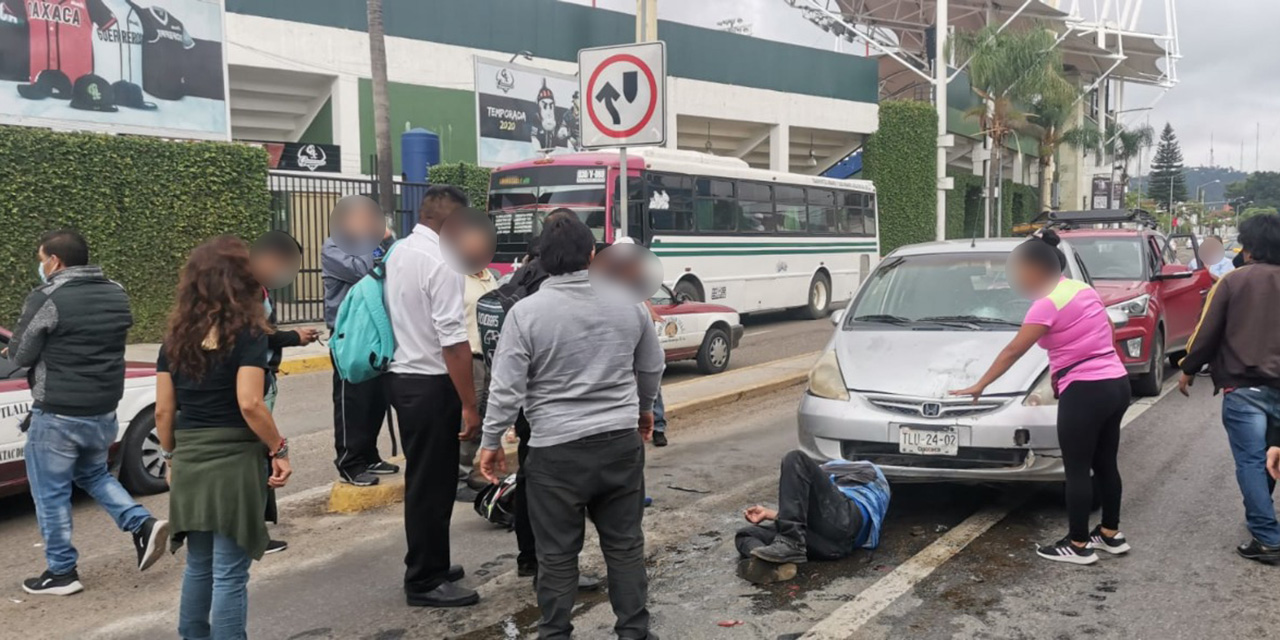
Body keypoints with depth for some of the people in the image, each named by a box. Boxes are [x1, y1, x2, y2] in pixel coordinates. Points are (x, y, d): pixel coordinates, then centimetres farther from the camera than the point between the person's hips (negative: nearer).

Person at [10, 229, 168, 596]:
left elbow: (20, 356, -8)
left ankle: (61, 573, 15)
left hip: (57, 415, -7)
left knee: (50, 493, 7)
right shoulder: (117, 295, 6)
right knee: (93, 474, 26)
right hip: (104, 411, 7)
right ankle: (144, 525, 8)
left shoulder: (47, 298, -15)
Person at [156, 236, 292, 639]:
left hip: (189, 463, 6)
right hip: (235, 462, -5)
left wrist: (172, 457, 19)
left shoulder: (176, 338, 6)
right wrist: (279, 449, -9)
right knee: (230, 573, 2)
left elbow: (164, 411, 7)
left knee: (198, 566, 20)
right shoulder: (248, 334, -9)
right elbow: (249, 404, -19)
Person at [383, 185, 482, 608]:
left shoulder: (398, 253, 10)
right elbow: (453, 342, -22)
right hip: (430, 383, -9)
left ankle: (428, 565, 33)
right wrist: (469, 405, -17)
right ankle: (425, 582, 12)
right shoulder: (442, 263, -18)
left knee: (423, 478, 19)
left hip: (400, 374, 9)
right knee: (432, 483, 1)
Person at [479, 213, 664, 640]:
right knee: (625, 543, 15)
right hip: (622, 441, 4)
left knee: (557, 553, 9)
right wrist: (644, 409, 30)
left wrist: (491, 441, 3)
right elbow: (652, 367, 13)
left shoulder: (526, 312, -11)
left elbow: (506, 388, -10)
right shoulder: (628, 302, 1)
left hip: (557, 449, -3)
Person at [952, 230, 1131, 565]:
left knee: (1077, 470, 1)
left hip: (1085, 392, -9)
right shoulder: (1083, 289, 11)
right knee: (1105, 463, 18)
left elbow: (1013, 352, -15)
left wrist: (979, 386, -10)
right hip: (1116, 384, 9)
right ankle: (1111, 534, 29)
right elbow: (1110, 333, 19)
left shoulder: (1048, 303, -15)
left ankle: (1078, 545, 9)